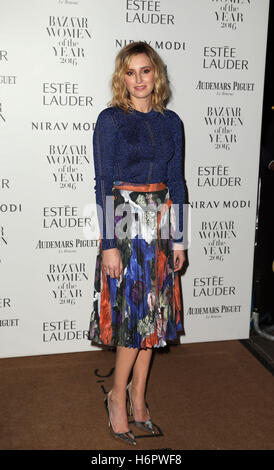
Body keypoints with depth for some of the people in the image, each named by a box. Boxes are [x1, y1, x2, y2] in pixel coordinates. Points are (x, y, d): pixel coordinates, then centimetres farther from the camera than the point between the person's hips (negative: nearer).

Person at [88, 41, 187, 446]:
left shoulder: (171, 122, 8)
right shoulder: (111, 119, -4)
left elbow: (176, 182, 10)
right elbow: (103, 184, -8)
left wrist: (178, 238, 7)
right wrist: (109, 243, -14)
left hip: (161, 222, 5)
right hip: (124, 220, -5)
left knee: (153, 311, 9)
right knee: (134, 310, -2)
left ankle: (138, 396, 24)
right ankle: (118, 396, 19)